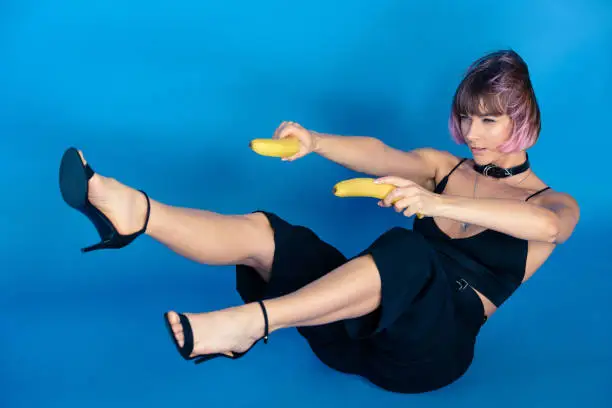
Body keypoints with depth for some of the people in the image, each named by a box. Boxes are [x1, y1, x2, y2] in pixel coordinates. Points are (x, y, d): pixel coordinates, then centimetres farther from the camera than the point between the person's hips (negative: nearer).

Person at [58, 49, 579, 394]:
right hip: (363, 327, 4)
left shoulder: (553, 202, 8)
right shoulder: (443, 166, 18)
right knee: (260, 231, -17)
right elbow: (380, 156, -4)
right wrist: (315, 141, -25)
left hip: (430, 345, -4)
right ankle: (136, 213, -37)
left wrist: (436, 203, -35)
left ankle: (250, 321, -49)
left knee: (404, 252, -38)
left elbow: (546, 225, -20)